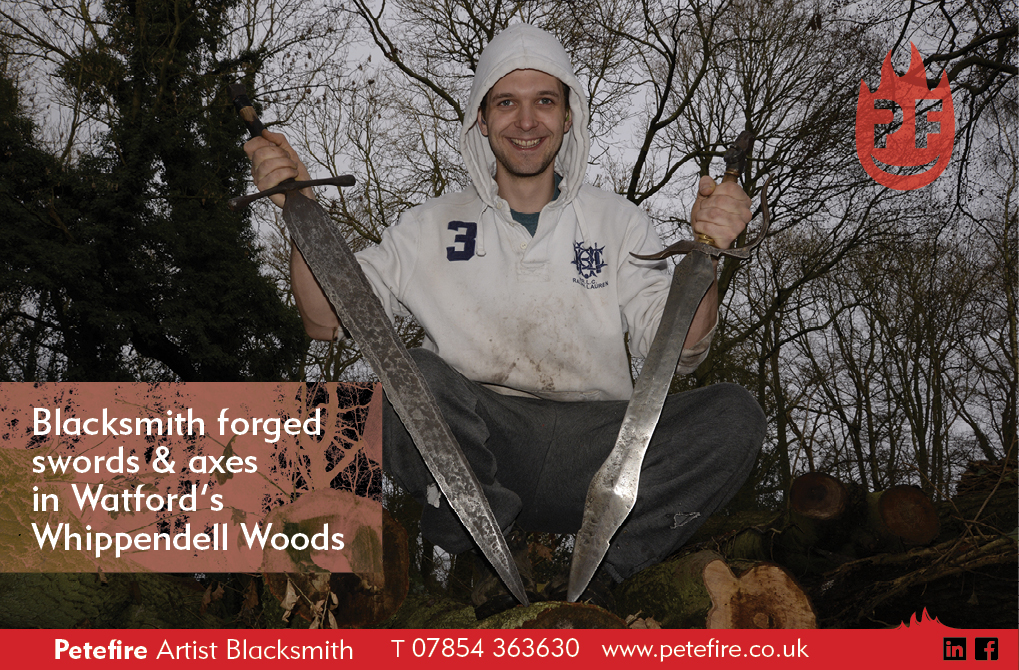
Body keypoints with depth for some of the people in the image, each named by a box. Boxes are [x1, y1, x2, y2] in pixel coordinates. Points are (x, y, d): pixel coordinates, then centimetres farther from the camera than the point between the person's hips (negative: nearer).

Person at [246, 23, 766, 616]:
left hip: (596, 450, 0)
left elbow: (677, 350, 1)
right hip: (476, 448, 0)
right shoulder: (435, 225, 14)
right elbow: (329, 321, 5)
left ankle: (597, 568, -16)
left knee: (736, 416, -24)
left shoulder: (618, 222, 13)